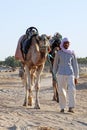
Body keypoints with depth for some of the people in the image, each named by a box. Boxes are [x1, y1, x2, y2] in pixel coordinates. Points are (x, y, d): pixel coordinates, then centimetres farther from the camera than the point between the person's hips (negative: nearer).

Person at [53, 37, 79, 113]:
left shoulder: (72, 53, 6)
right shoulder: (59, 53, 4)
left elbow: (75, 65, 10)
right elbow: (55, 64, 10)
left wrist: (76, 77, 8)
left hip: (70, 74, 0)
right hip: (61, 74, 0)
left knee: (72, 90, -14)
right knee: (61, 91, 2)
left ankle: (71, 107, -12)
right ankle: (62, 107, 12)